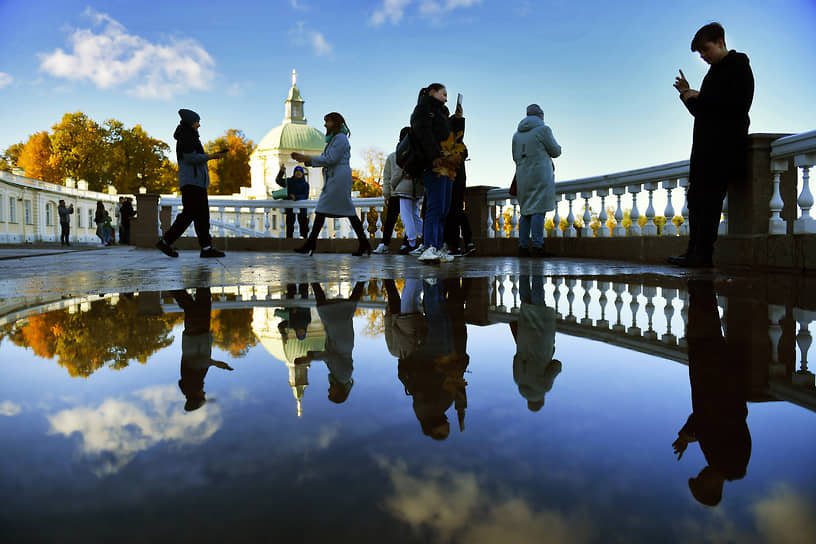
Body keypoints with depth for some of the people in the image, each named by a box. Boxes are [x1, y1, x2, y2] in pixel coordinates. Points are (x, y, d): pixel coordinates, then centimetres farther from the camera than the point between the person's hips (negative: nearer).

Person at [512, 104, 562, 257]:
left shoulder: (517, 134, 15)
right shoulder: (543, 129, -3)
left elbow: (515, 157, 18)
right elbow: (556, 151, 1)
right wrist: (557, 148, 22)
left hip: (522, 176, 6)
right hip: (540, 175, -6)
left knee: (526, 211, 9)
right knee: (539, 210, -9)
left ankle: (523, 246, 6)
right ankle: (537, 246, -14)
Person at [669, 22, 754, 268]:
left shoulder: (739, 66, -2)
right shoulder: (714, 72, 23)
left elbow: (739, 104, -16)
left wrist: (700, 97, -12)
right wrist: (687, 95, 6)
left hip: (726, 146, -9)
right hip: (705, 147, 9)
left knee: (709, 200, -12)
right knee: (696, 199, 4)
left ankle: (702, 254, -12)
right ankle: (695, 251, 6)